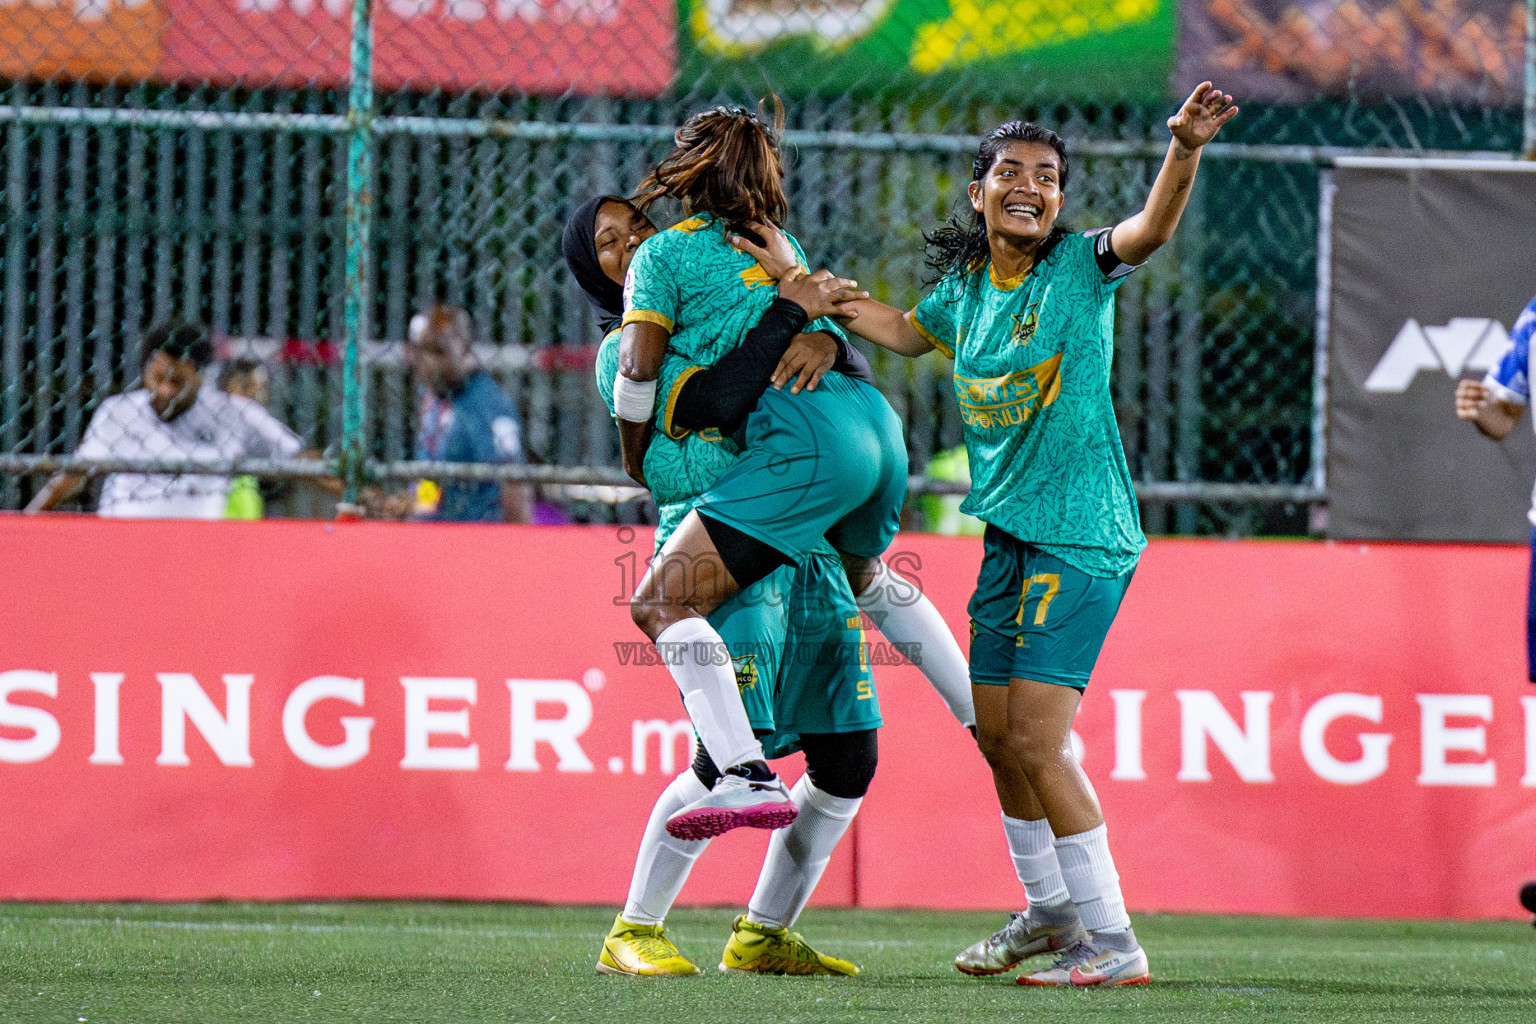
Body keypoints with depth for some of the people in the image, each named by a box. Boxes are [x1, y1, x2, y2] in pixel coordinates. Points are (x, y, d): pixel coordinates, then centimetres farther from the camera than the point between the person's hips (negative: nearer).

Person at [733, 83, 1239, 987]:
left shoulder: (1080, 266, -10)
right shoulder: (965, 286, 9)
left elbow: (1151, 229, -29)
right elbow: (906, 332, 29)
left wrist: (1186, 149, -47)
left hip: (1080, 533, -8)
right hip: (1008, 531, 8)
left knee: (1037, 739, -14)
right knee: (998, 735, 15)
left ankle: (1114, 942, -8)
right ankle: (1050, 910, 36)